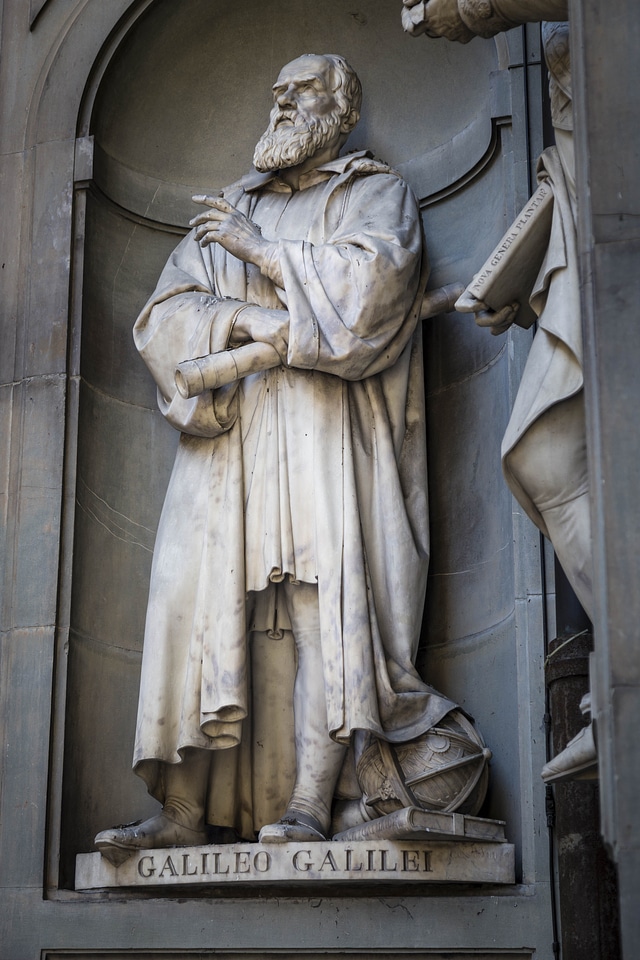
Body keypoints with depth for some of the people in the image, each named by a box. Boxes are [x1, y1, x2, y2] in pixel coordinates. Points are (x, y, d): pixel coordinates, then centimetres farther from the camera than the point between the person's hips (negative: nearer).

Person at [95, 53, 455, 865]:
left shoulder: (373, 193, 15)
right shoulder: (227, 211, 26)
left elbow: (371, 281, -7)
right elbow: (165, 316, 11)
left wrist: (261, 251, -2)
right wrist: (248, 320, -8)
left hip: (325, 433, -4)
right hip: (227, 431, 4)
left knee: (325, 598, -15)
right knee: (200, 604, -8)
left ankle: (308, 802, -17)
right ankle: (187, 810, -8)